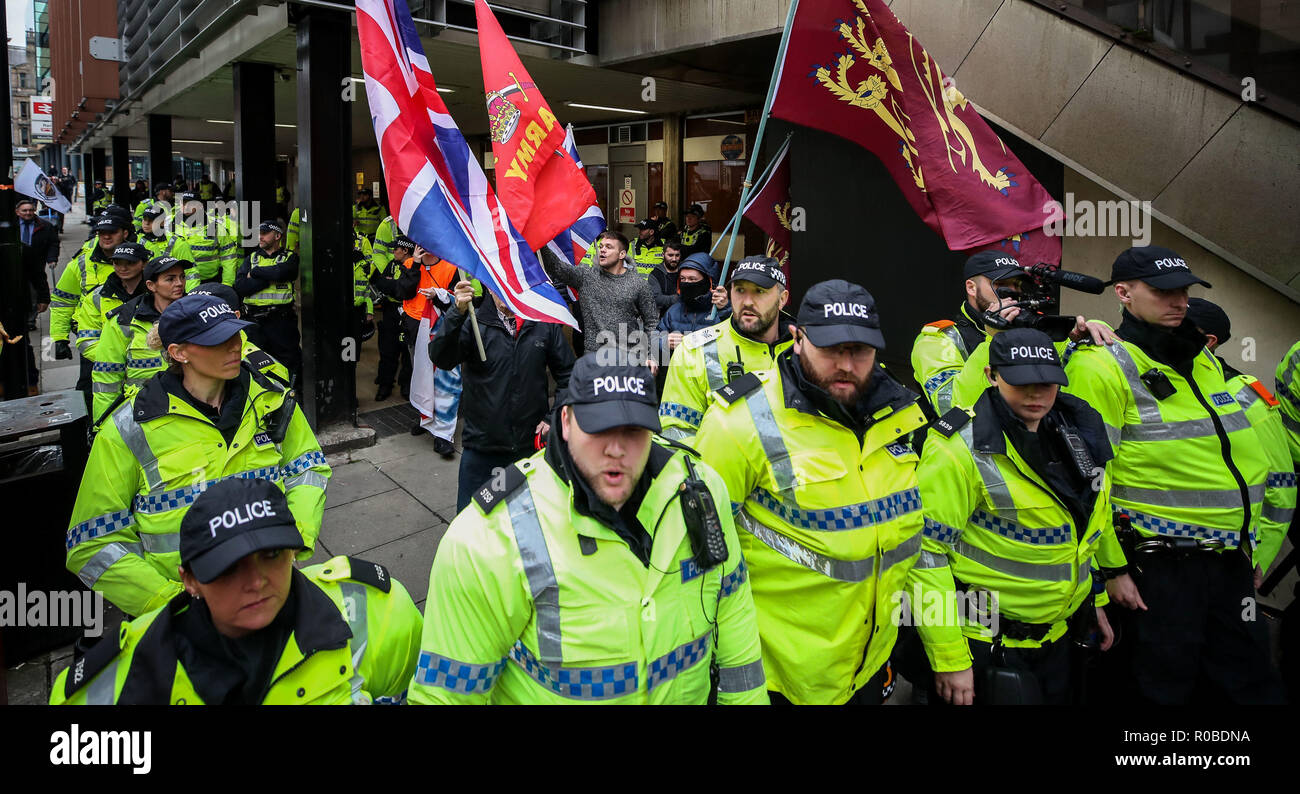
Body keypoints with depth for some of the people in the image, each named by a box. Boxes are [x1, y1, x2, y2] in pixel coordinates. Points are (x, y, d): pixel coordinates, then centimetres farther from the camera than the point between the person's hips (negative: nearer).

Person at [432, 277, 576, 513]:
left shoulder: (545, 324, -2)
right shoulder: (474, 322, -6)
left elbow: (567, 376, 7)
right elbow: (441, 359, -22)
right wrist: (456, 313, -34)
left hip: (531, 441, 1)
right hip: (481, 441, -1)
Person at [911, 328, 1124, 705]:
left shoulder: (1075, 431, 2)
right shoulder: (960, 450, -21)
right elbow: (926, 552, -21)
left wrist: (1096, 599, 20)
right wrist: (948, 658, -19)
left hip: (1063, 636, 7)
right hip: (989, 644, -7)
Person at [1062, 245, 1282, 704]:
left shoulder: (1205, 360, 13)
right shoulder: (1102, 366, -12)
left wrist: (1247, 543, 19)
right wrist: (1110, 567, -17)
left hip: (1230, 560, 8)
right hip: (1160, 564, -7)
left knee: (1250, 682, 16)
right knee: (1165, 688, 5)